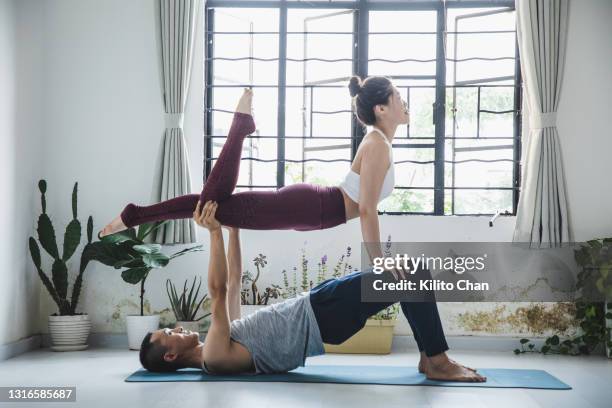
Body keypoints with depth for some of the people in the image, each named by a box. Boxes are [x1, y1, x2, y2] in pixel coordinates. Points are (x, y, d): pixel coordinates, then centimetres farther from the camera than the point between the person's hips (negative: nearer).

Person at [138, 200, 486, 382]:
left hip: (315, 305, 10)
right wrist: (215, 233, -21)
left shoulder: (215, 347, 15)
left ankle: (429, 357, 11)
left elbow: (233, 284, 19)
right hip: (320, 317, -10)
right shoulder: (214, 357, -13)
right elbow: (218, 293, -23)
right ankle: (439, 363, -8)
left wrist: (234, 228, 17)